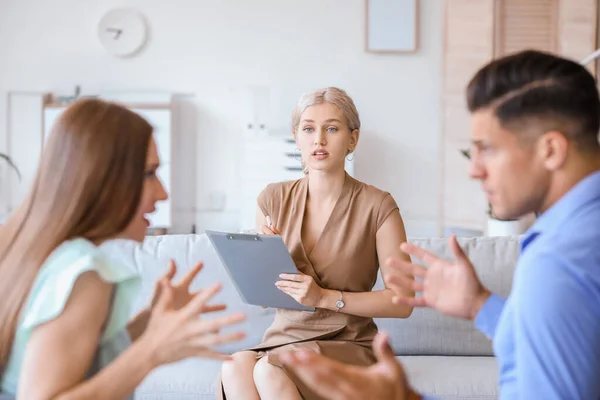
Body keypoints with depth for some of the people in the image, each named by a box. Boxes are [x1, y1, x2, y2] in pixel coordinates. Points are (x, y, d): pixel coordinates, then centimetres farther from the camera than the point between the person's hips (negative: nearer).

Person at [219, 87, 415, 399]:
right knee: (235, 366, -30)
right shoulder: (273, 199, 4)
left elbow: (402, 303, -7)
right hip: (283, 338, 3)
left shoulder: (377, 206, -7)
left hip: (348, 347, -2)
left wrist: (324, 297, -18)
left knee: (269, 370, -31)